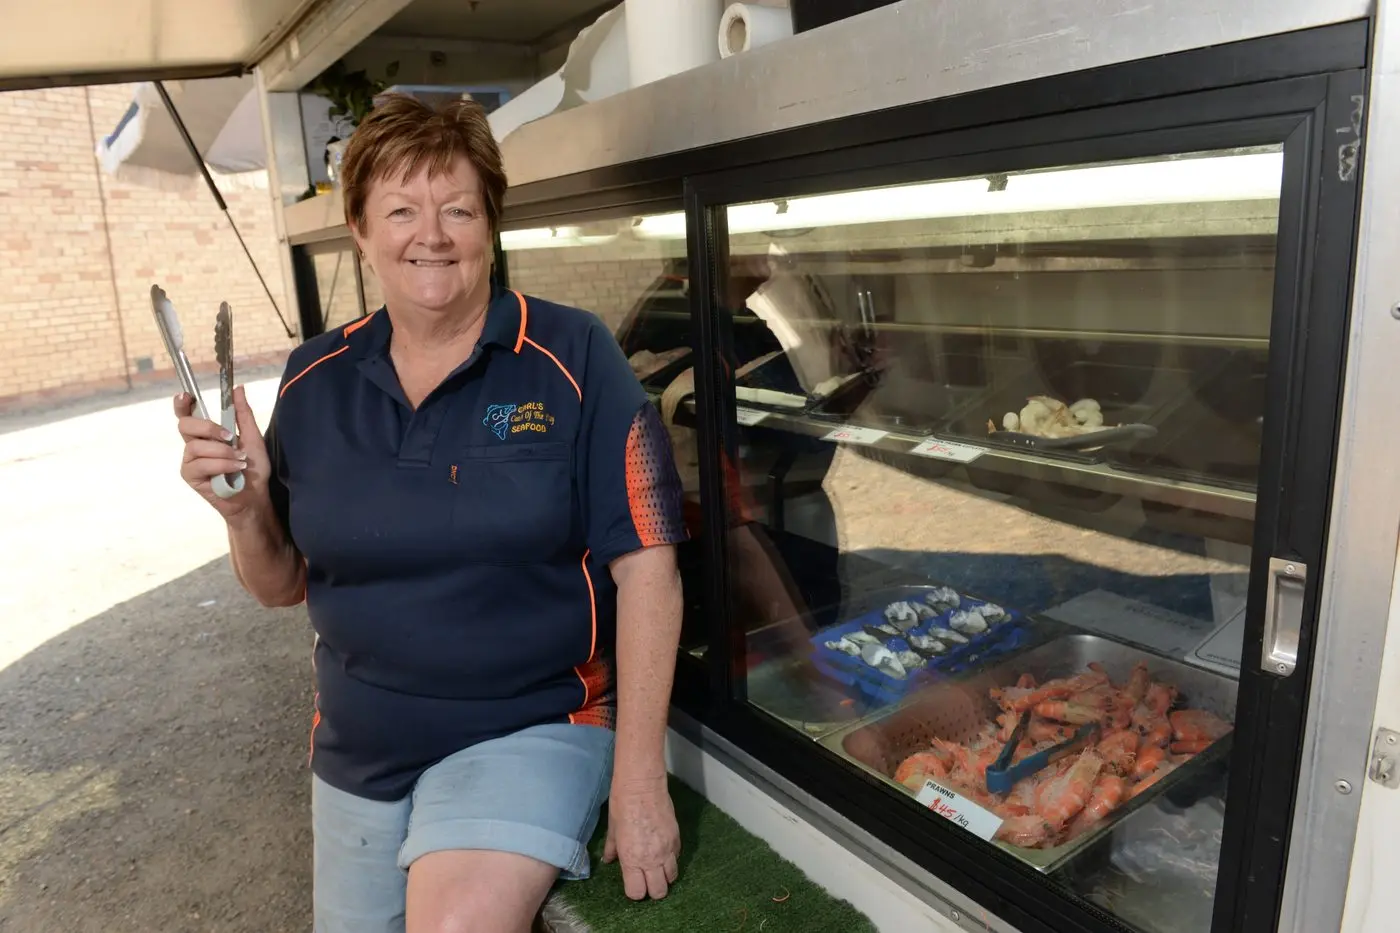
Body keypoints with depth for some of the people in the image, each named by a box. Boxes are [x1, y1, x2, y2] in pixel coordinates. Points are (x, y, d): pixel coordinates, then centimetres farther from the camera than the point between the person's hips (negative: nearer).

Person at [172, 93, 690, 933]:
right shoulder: (313, 381, -1)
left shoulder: (572, 358, -14)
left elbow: (646, 566, -15)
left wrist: (640, 780, -16)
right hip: (356, 753, 5)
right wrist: (244, 505, -14)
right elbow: (283, 585, 7)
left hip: (533, 728, -4)